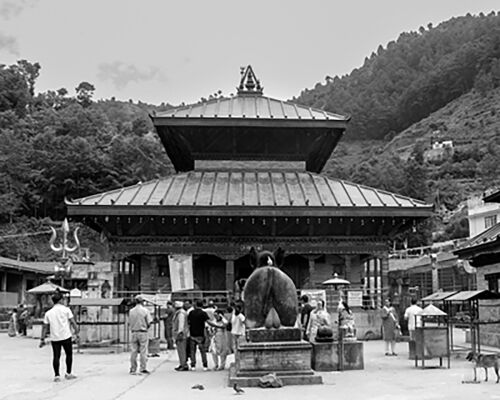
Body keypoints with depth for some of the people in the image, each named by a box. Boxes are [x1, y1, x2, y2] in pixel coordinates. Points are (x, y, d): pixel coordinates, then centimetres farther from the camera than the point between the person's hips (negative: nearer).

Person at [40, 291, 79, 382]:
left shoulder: (48, 313, 6)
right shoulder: (66, 309, -2)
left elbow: (45, 327, 5)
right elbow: (72, 322, -4)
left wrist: (42, 339, 9)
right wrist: (76, 332, 5)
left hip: (54, 338, 2)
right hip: (66, 336, -2)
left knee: (56, 356, 6)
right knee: (69, 354, 13)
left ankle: (56, 375, 3)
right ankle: (68, 373, 16)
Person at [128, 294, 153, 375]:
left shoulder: (131, 311, 4)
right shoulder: (145, 310, -6)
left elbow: (130, 322, 4)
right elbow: (149, 322, -7)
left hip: (134, 332, 4)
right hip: (143, 332, -3)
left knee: (134, 351, 8)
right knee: (143, 351, 1)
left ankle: (133, 369, 10)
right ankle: (143, 368, 0)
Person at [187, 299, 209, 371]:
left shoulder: (191, 313, 3)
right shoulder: (203, 313, -8)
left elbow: (188, 322, 8)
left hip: (192, 334, 2)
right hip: (200, 335, -2)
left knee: (192, 351, 9)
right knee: (203, 350, 6)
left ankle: (193, 366, 6)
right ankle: (205, 366, 4)